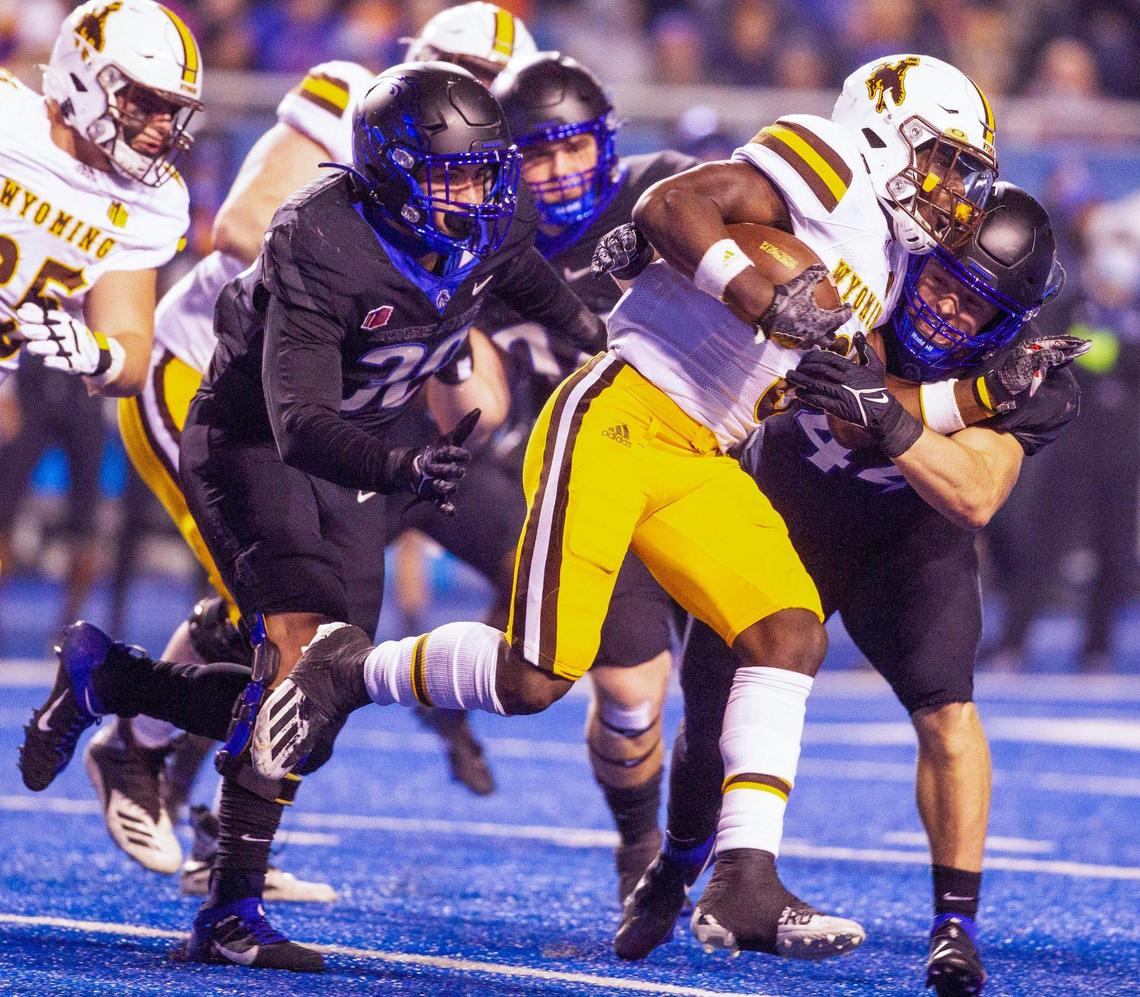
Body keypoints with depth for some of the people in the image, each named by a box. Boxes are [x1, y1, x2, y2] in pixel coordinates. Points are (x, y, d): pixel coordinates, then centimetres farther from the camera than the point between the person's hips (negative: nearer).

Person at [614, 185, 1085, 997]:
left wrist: (886, 419, -54)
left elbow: (975, 499, -40)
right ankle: (674, 873, 38)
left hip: (907, 535, -1)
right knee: (715, 714, 8)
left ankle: (957, 927, -12)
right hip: (785, 515, 1)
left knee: (945, 708, -23)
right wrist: (971, 395, -46)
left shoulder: (1024, 376, -28)